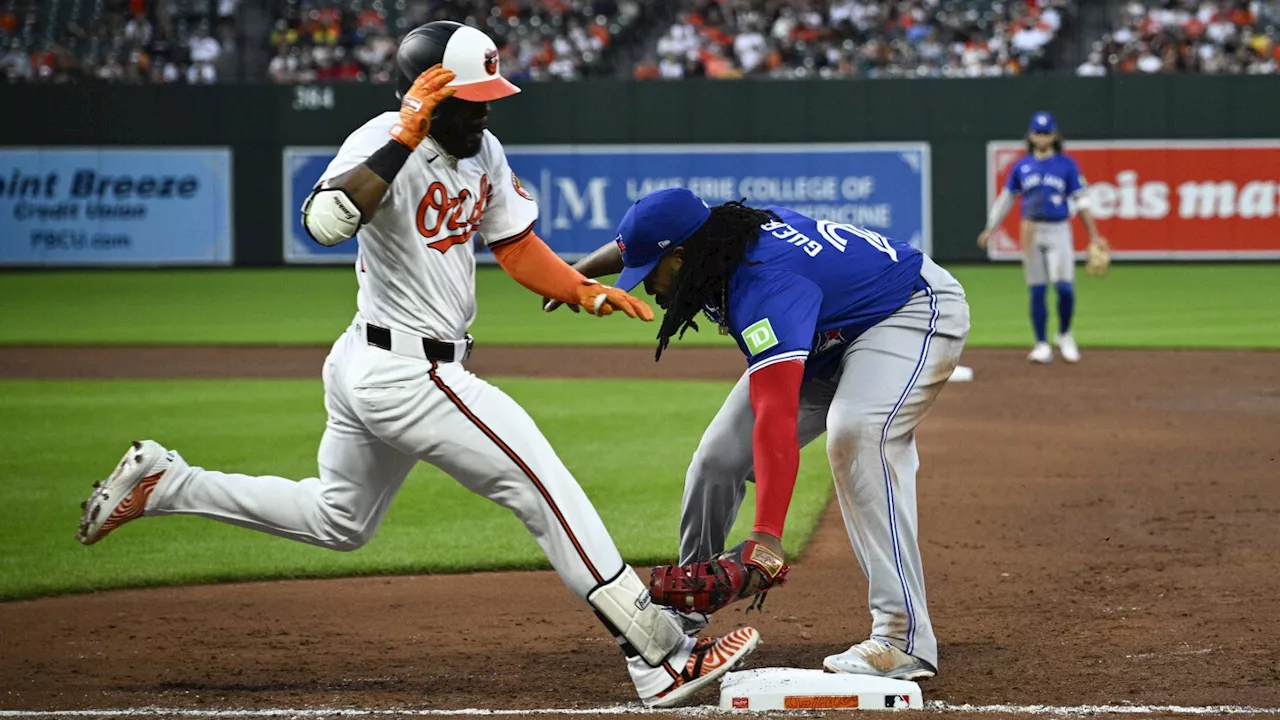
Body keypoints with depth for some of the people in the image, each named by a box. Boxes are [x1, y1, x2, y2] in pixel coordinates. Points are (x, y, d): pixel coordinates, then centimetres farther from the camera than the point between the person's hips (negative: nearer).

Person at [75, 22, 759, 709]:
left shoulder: (483, 152, 6)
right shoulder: (383, 145, -21)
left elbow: (516, 245, 15)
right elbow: (325, 223, -38)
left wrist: (587, 292, 0)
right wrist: (404, 138, -38)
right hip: (406, 376, -10)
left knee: (339, 521, 26)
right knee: (545, 490, -9)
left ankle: (161, 481, 26)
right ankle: (663, 658, -8)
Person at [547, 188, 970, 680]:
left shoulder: (765, 290, -39)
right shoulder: (715, 232, -13)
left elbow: (776, 420, -49)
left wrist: (766, 538, -57)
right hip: (830, 334, 10)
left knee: (856, 435, -36)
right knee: (721, 454, 3)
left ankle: (902, 639, -37)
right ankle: (683, 615, 22)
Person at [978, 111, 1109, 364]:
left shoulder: (1067, 165, 2)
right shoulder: (1021, 166, 8)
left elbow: (1080, 201, 2)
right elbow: (1006, 198, 13)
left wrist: (1094, 236, -2)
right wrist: (990, 229, 7)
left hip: (1059, 231, -2)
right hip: (1032, 233, 2)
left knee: (1065, 287, -12)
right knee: (1037, 291, 1)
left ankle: (1065, 335, 12)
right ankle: (1042, 345, 7)